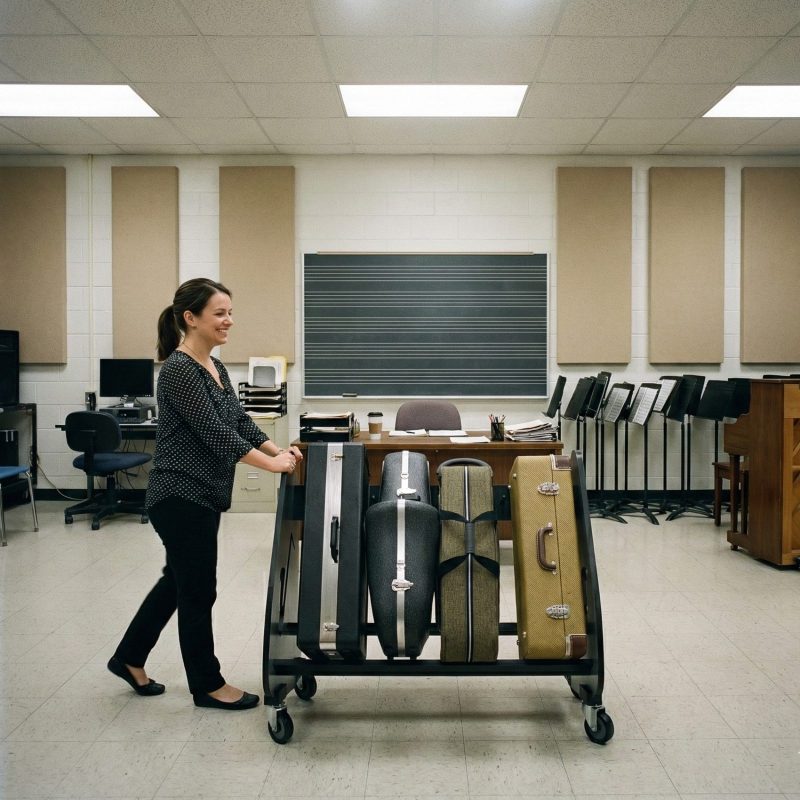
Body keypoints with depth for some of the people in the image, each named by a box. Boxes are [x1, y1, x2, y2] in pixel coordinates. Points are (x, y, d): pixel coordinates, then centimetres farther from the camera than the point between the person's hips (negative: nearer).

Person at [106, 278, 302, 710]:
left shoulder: (214, 366, 10)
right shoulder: (178, 370, -19)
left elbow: (240, 421, 13)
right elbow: (214, 432, -23)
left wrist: (279, 450, 2)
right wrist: (269, 464, -19)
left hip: (203, 494, 10)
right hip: (181, 496, -10)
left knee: (181, 579, 20)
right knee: (198, 589, 3)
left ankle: (130, 658, 36)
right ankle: (207, 685, 20)